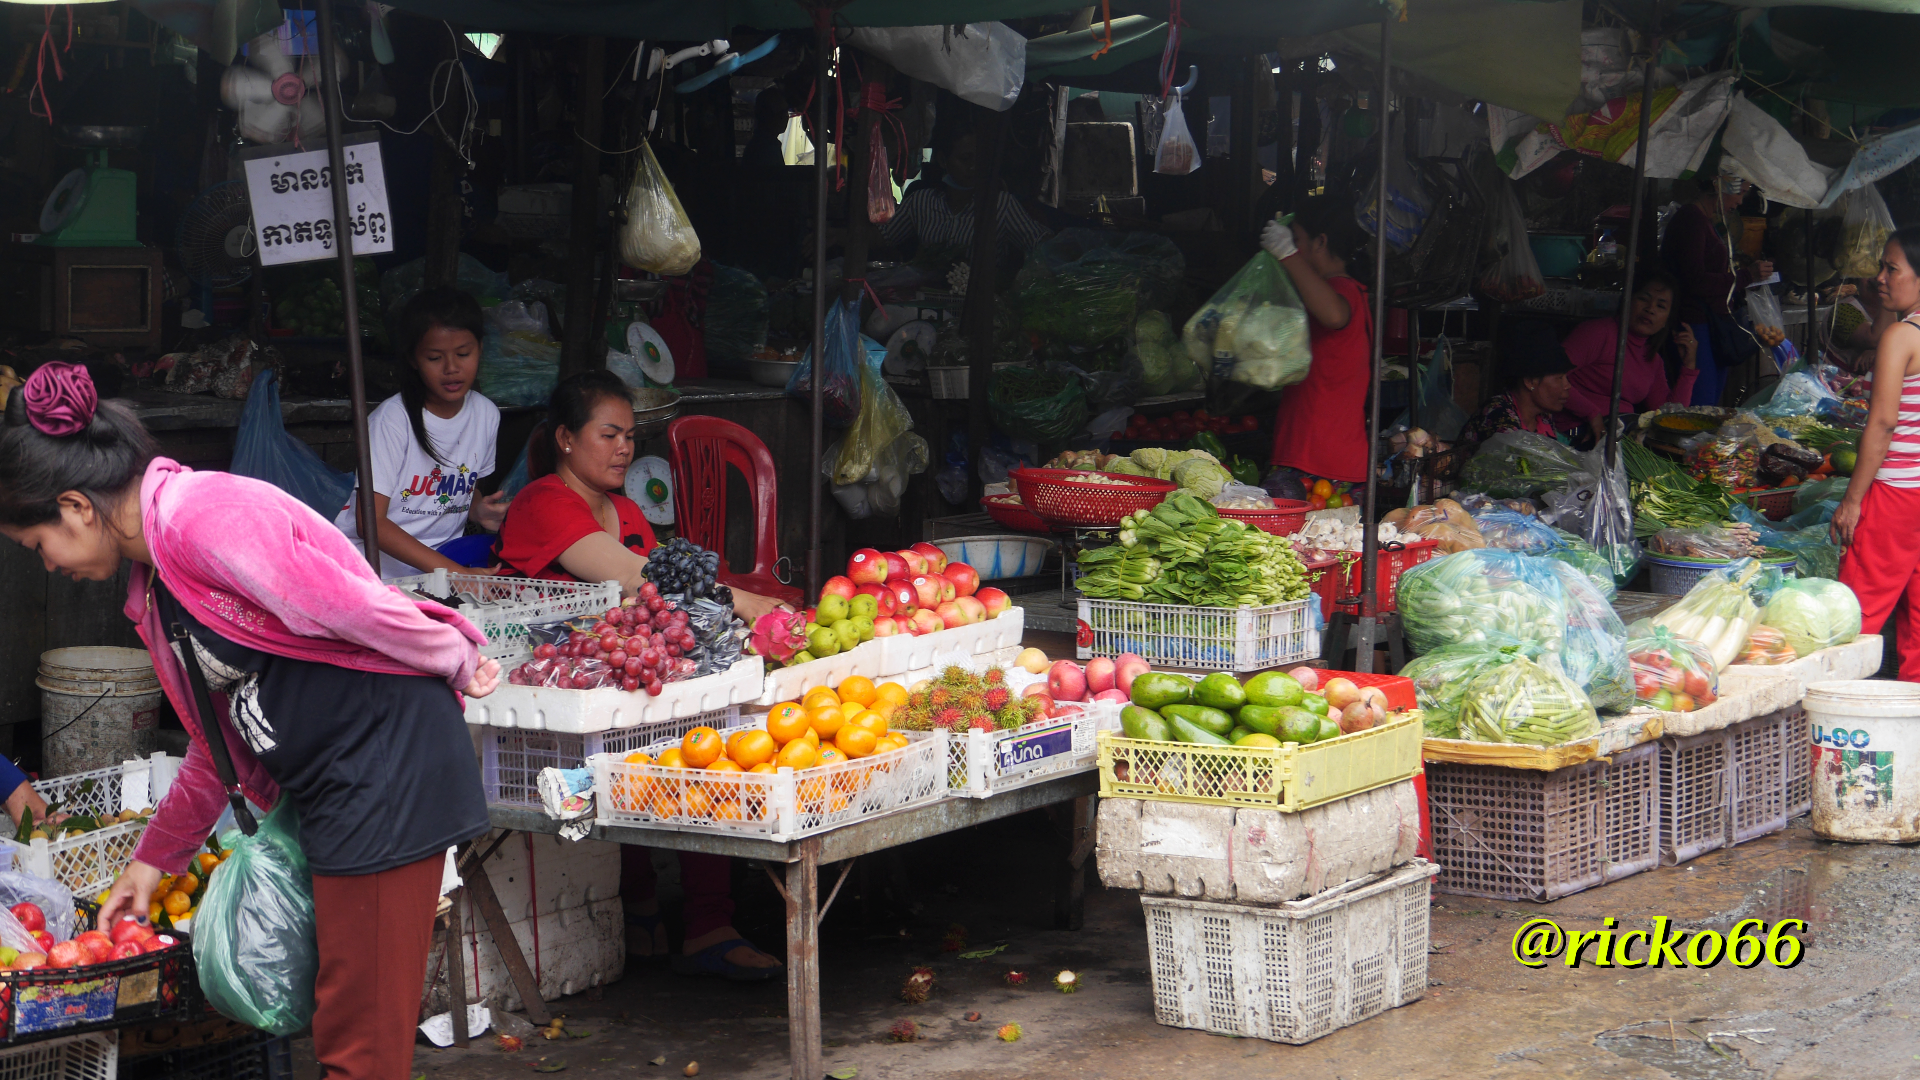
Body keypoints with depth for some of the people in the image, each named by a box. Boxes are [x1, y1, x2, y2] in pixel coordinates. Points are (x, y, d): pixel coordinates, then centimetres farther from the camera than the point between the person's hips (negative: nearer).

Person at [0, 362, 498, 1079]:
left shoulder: (203, 516, -16)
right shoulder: (155, 579, 17)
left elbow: (358, 609, -18)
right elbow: (219, 740, 25)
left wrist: (457, 665, -4)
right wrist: (153, 859, 31)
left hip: (386, 763, -10)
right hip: (328, 792, 10)